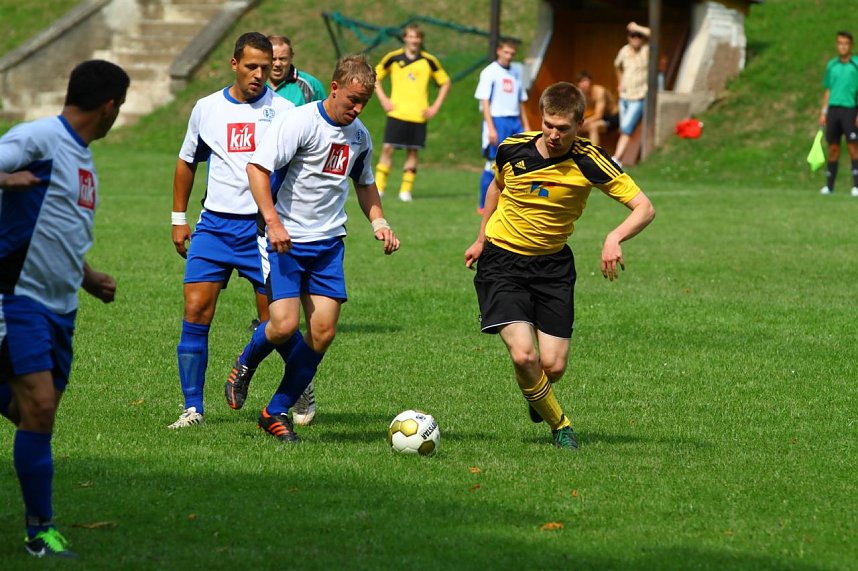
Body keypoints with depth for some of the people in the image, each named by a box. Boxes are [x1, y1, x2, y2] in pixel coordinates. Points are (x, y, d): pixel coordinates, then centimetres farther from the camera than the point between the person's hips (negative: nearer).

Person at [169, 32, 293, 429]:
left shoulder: (283, 111, -1)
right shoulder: (207, 109, 7)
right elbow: (187, 162, 20)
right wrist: (179, 219, 17)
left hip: (263, 227, -2)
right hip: (214, 224, 2)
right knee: (196, 311, -8)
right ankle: (193, 407, -1)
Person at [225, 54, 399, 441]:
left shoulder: (359, 135, 9)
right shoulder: (301, 122, -14)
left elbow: (365, 183, 27)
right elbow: (257, 166, -19)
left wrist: (379, 222, 10)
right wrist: (273, 222, -28)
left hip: (328, 243, 6)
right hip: (285, 240, -6)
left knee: (323, 333, -2)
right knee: (285, 325, -17)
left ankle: (277, 411, 13)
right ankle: (246, 364, 18)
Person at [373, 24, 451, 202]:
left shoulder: (429, 61, 2)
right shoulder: (393, 58, 1)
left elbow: (445, 83, 12)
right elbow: (375, 76, 12)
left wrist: (436, 107, 3)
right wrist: (383, 99, 1)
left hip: (418, 115, 1)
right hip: (396, 113, -1)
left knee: (412, 152, 2)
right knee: (387, 148, -8)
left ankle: (406, 190, 9)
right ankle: (378, 187, -2)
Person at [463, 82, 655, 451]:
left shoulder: (589, 161, -17)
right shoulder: (513, 149, -12)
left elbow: (644, 208, -17)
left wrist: (615, 237, -36)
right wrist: (482, 238, 17)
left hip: (553, 264, 1)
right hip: (502, 259, -1)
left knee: (553, 366, -5)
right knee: (523, 355, -19)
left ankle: (538, 400, 35)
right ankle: (559, 424, 8)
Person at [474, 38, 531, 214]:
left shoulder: (515, 72, 13)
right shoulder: (489, 72, -4)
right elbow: (485, 102, -9)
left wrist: (526, 126, 16)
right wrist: (491, 128, -16)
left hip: (515, 122, 6)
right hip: (497, 121, -6)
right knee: (493, 164, -3)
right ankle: (484, 206, 6)